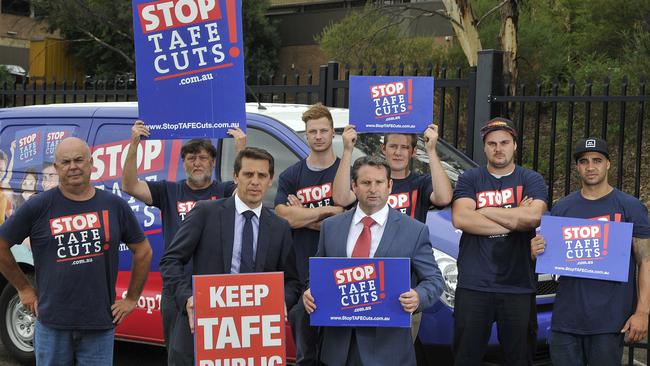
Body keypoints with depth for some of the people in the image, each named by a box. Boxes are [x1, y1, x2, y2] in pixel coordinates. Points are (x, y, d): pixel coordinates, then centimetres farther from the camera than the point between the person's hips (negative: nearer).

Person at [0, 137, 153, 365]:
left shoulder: (114, 206, 5)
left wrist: (131, 299, 12)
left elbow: (143, 252, 15)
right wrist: (24, 289, 7)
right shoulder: (39, 207, -1)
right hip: (52, 324, -1)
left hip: (100, 326, 1)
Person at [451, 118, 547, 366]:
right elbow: (460, 219, -10)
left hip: (519, 287, 0)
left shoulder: (531, 180, 8)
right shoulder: (470, 179, 8)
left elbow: (533, 217, -12)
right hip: (473, 286, 0)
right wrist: (515, 220, -9)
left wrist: (483, 211, -5)